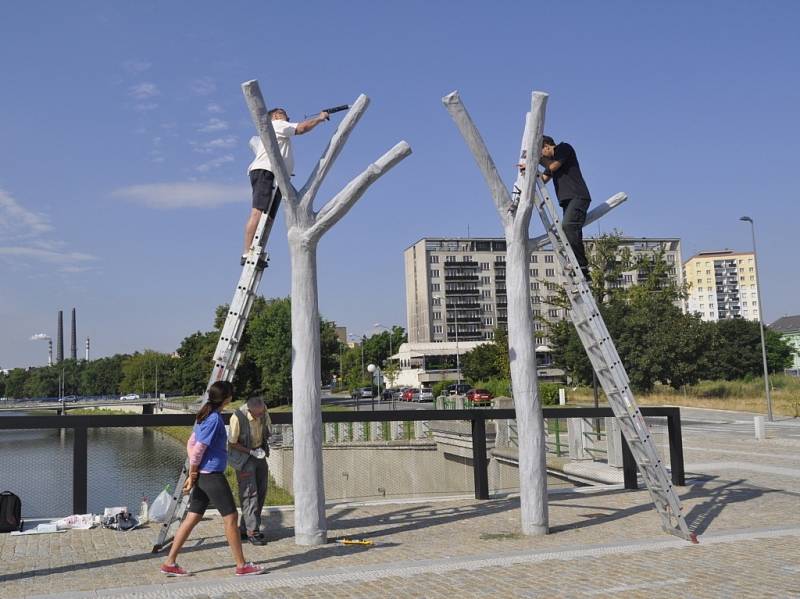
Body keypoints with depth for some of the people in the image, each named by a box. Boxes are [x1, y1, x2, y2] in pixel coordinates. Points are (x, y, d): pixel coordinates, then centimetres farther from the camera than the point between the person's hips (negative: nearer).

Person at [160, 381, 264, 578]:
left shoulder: (205, 415, 12)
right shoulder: (215, 418, -17)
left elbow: (191, 444, 15)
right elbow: (198, 448, -18)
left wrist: (193, 474, 13)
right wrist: (192, 476, -9)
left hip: (203, 475, 9)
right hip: (212, 475, -9)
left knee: (192, 518, 11)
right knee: (231, 517, 0)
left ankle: (170, 563, 14)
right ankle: (241, 565, 7)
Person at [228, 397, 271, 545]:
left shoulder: (264, 412, -11)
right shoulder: (238, 417, -28)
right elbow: (232, 443, -17)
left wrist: (265, 445, -2)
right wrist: (251, 452, -22)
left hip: (259, 452, 6)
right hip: (242, 454, -6)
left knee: (261, 491, 6)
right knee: (249, 492, -12)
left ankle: (244, 528, 16)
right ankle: (252, 531, -8)